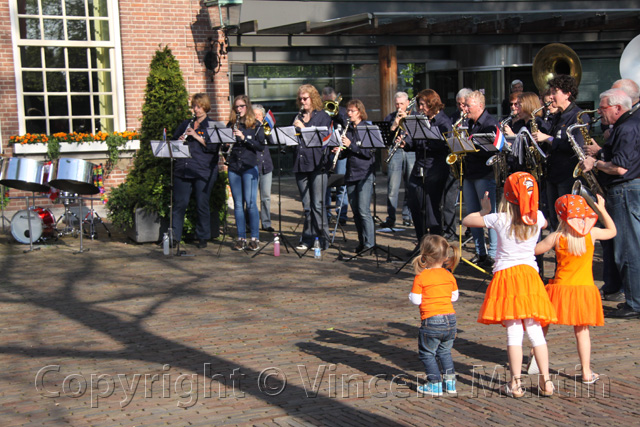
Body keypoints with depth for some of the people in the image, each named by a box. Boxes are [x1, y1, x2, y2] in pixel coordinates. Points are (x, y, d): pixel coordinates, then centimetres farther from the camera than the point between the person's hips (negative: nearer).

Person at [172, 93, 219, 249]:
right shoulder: (186, 124, 18)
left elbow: (214, 147, -8)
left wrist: (196, 135, -15)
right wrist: (179, 141, -2)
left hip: (203, 172, -3)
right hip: (182, 170, 3)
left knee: (202, 205, 1)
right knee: (179, 204, 0)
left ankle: (203, 238, 13)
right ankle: (174, 237, 5)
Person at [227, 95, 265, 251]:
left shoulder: (256, 125, 2)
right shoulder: (231, 125, 11)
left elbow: (261, 146, -6)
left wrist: (244, 138, -16)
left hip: (249, 167, -4)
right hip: (233, 168, 4)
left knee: (250, 203, -6)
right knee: (238, 204, 6)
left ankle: (255, 238, 1)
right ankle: (241, 237, 11)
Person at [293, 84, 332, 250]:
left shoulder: (323, 116, 3)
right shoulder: (298, 117, 18)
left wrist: (304, 128, -15)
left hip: (317, 164, -5)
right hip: (301, 164, 5)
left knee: (318, 204, -7)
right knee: (307, 205, 7)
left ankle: (322, 239, -1)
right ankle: (308, 239, 12)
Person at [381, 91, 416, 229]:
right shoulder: (390, 118, 13)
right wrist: (394, 125, -13)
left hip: (411, 152, 0)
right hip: (395, 152, 0)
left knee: (410, 187, 2)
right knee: (392, 187, -5)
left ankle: (407, 217, 12)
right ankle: (390, 218, -1)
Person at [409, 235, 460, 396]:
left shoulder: (421, 277, -10)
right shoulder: (449, 275, 5)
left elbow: (415, 300, -8)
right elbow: (454, 296, 15)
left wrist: (411, 295, 12)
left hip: (431, 321, -5)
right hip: (450, 319, 6)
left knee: (427, 353, 10)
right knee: (445, 351, 22)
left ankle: (435, 384, 8)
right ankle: (450, 381, 20)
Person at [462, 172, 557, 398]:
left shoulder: (499, 220, -8)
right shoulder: (537, 218, 0)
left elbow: (466, 220, 2)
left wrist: (485, 210, 17)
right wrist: (528, 206, 30)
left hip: (505, 275, -2)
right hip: (530, 275, 3)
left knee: (514, 331, -1)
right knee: (535, 330, 8)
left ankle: (516, 383, -1)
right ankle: (545, 381, 10)